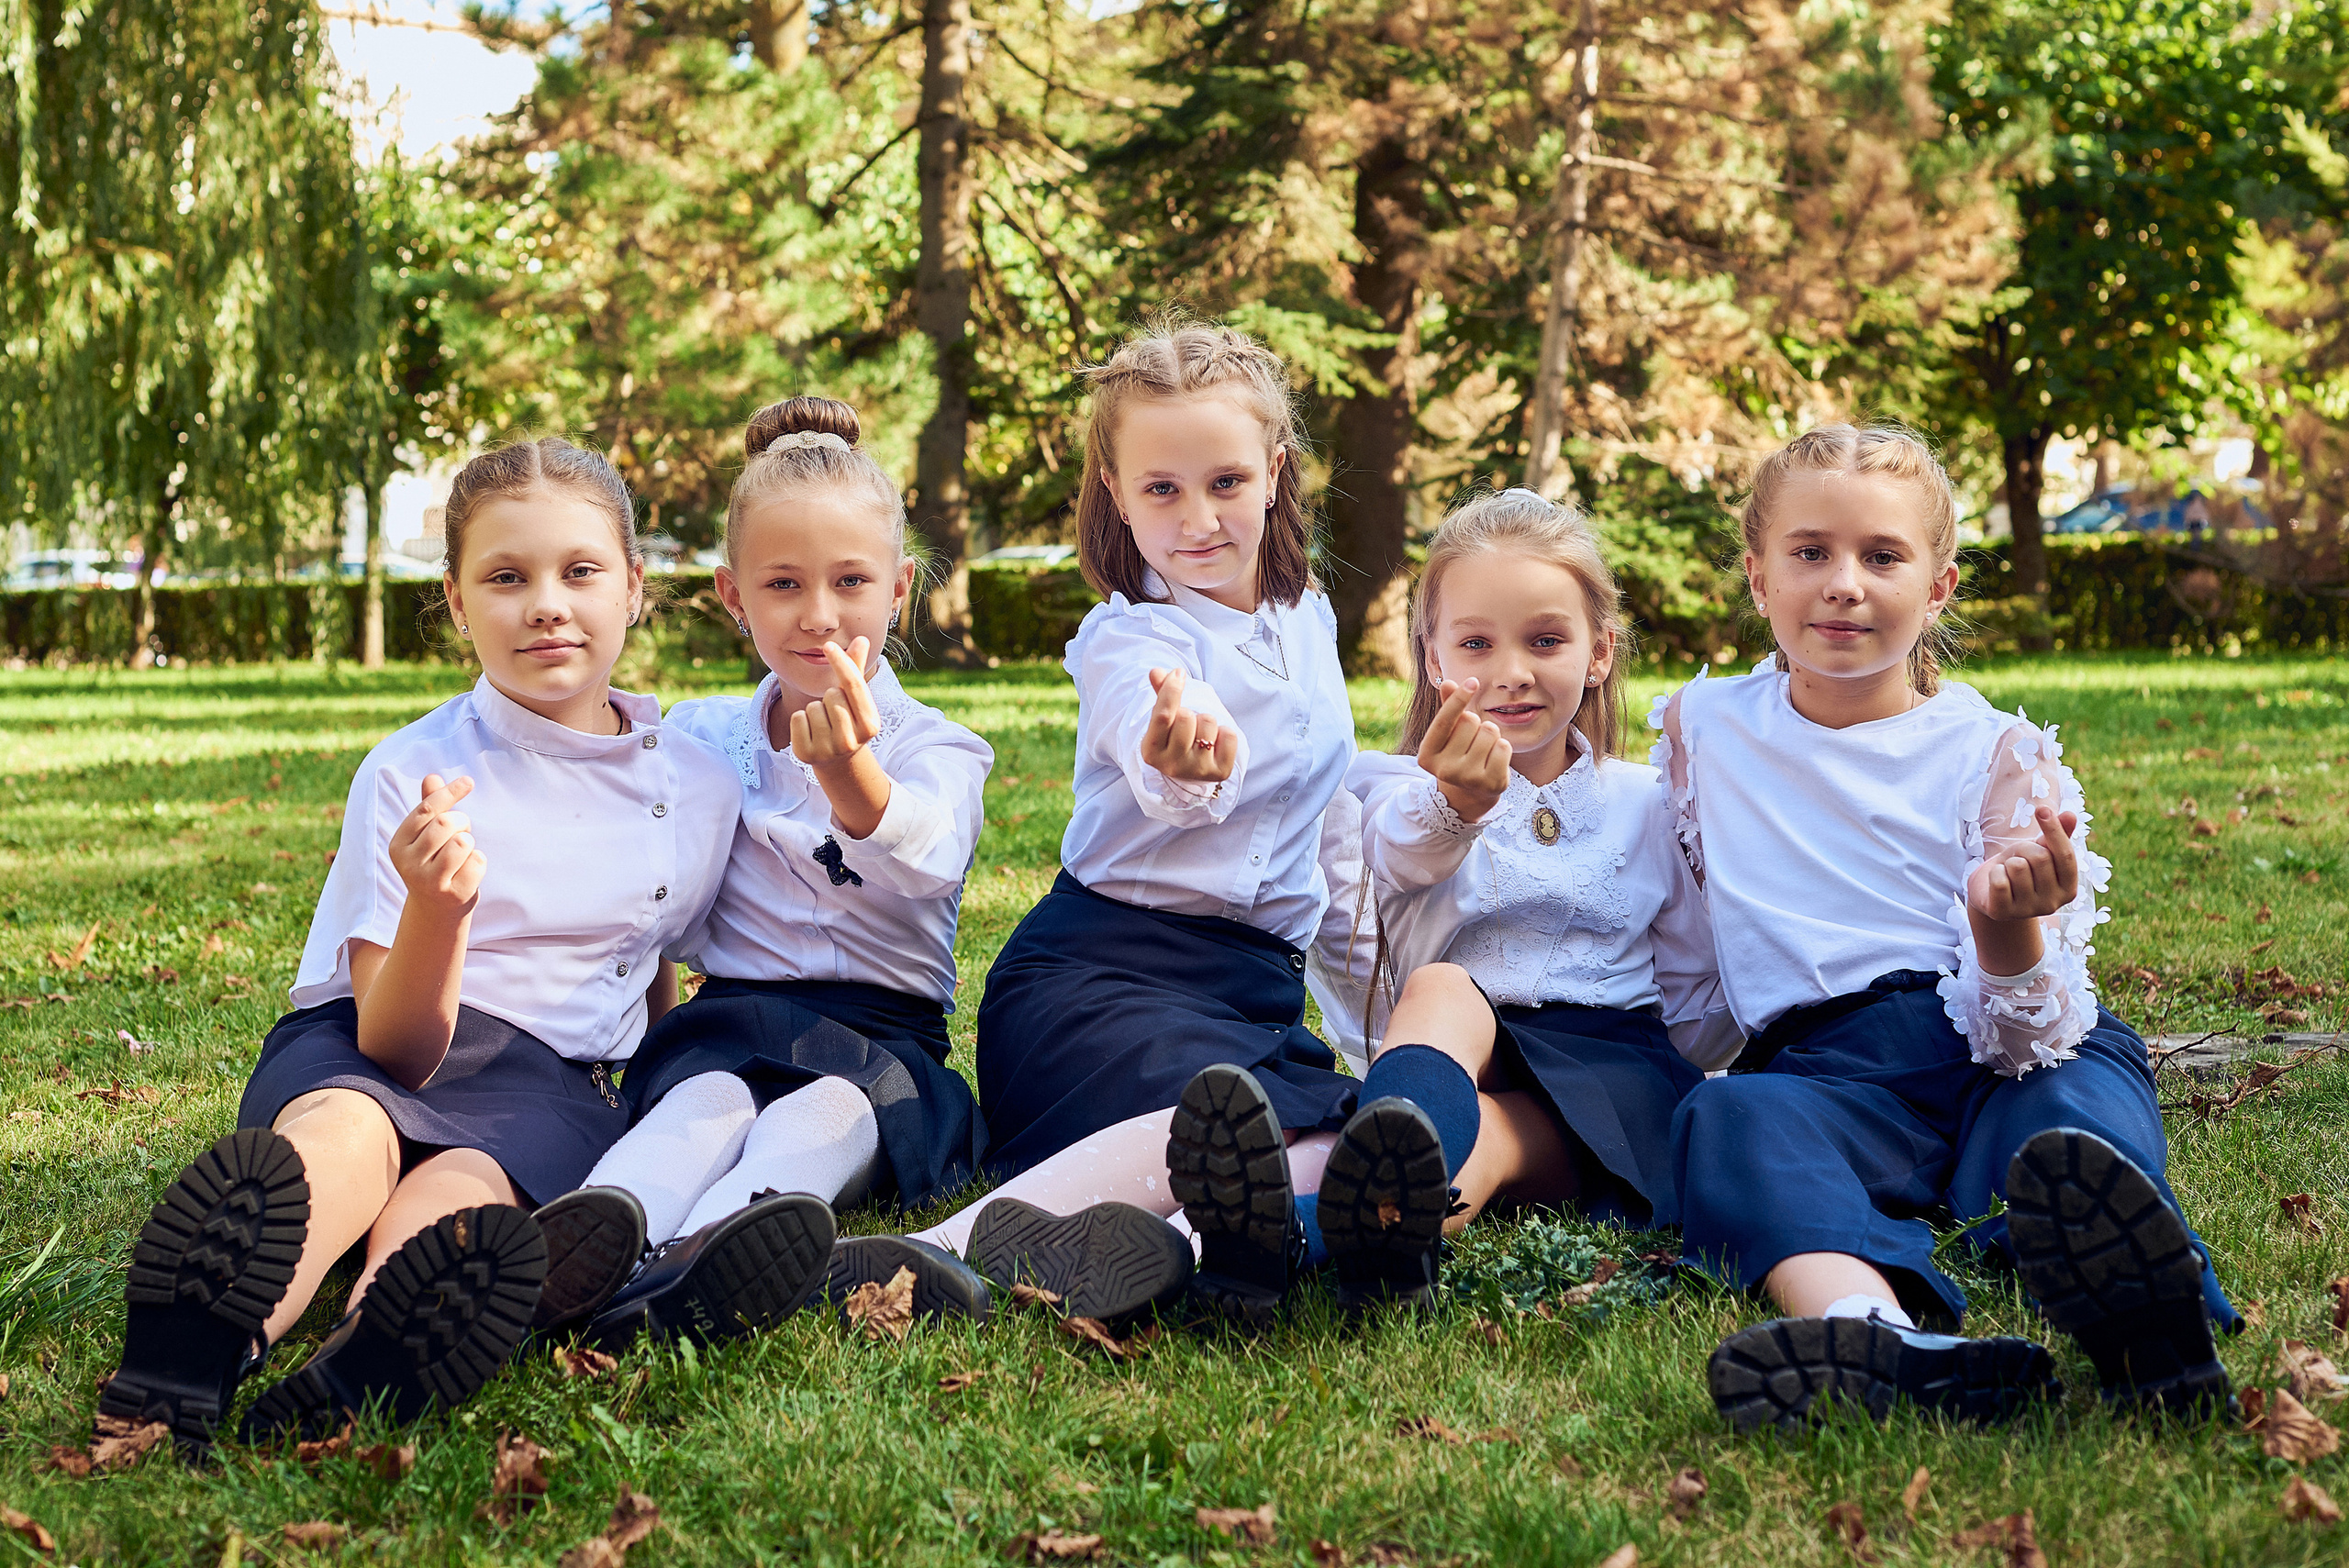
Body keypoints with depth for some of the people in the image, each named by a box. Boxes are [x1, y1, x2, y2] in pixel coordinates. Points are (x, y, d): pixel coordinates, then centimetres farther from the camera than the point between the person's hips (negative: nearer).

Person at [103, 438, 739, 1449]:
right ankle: (207, 1341, -67)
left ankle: (374, 1358, -66)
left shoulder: (698, 786, 8)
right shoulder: (412, 774, -3)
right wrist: (438, 910, -28)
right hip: (355, 1051, -1)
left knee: (460, 1187, -35)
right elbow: (394, 1044, -10)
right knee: (344, 1136, -38)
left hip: (552, 1082, 1)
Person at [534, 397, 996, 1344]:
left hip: (885, 1036, -2)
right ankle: (595, 1240, -63)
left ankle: (682, 1270, -64)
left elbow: (925, 859, -21)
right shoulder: (698, 739, 16)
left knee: (831, 1106, -35)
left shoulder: (935, 748, 5)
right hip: (730, 1024, 2)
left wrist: (847, 772, -41)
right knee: (706, 1099, -32)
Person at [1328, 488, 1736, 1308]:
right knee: (1440, 985, -34)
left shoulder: (1645, 804, 19)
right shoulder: (1400, 787, 11)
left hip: (1613, 1062, 0)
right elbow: (1407, 850, -18)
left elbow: (1697, 996, 21)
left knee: (1494, 1135, -35)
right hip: (1465, 1041, 0)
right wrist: (1453, 804, -42)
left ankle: (1400, 1214, -70)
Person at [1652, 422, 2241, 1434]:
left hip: (2007, 1056, -1)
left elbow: (2024, 1028, -5)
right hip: (1827, 1065, 1)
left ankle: (2132, 1311, -72)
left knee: (2074, 1103, -36)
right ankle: (1886, 1336, -66)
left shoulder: (1998, 754, 5)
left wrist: (2008, 930, -26)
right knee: (1728, 1120, -34)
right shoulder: (1704, 730, 13)